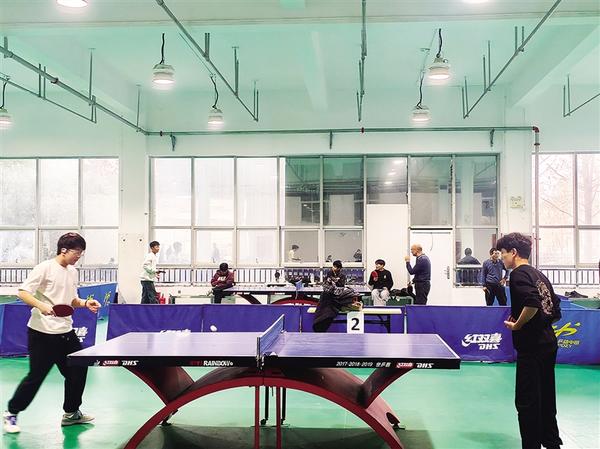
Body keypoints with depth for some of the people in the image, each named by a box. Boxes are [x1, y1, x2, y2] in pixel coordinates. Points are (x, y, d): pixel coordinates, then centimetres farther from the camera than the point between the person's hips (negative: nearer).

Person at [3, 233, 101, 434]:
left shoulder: (73, 272, 12)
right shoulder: (45, 268, -11)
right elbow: (23, 292, -14)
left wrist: (85, 303, 1)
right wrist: (41, 306, -29)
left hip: (65, 331, 8)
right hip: (42, 333, -8)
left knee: (78, 369, 9)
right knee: (36, 376, -2)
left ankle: (71, 413, 26)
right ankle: (11, 413, 20)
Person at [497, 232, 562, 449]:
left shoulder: (519, 273, -11)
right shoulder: (539, 275, 15)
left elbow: (532, 303, -28)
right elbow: (555, 311, 16)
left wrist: (516, 325, -15)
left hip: (531, 348, -9)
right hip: (548, 344, 9)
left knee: (526, 402, -1)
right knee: (546, 399, 19)